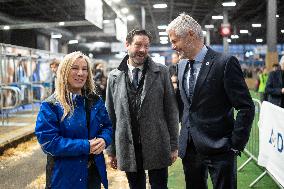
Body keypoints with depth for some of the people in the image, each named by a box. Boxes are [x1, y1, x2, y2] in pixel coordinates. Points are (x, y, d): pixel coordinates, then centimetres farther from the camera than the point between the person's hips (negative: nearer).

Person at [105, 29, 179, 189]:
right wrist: (111, 150, 6)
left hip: (157, 146, -1)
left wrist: (173, 145, -2)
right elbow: (110, 115, 6)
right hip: (128, 148, 2)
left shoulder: (162, 72, -1)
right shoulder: (114, 77, 3)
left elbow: (171, 110, -1)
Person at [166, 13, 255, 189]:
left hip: (218, 149, -6)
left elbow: (246, 108, -13)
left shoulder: (225, 63, -13)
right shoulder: (181, 65, 9)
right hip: (189, 147, 6)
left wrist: (235, 145, -12)